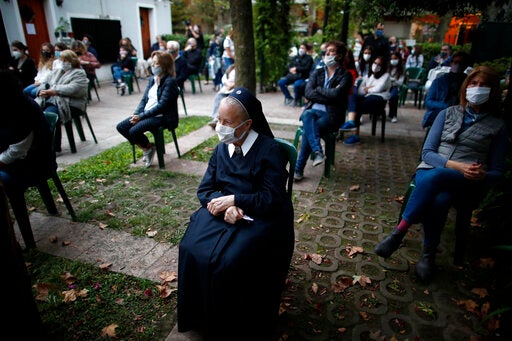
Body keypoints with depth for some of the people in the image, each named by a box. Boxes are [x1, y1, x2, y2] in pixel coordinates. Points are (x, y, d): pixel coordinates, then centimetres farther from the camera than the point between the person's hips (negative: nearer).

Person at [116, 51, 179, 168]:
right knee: (121, 127, -3)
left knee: (134, 131, -26)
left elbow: (162, 105, -20)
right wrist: (136, 114, -6)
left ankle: (149, 147, 5)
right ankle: (146, 149, 9)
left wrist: (141, 116, -19)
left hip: (163, 117, -9)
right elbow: (144, 99, 12)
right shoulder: (152, 79, 11)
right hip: (146, 114, 9)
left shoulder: (170, 82, -14)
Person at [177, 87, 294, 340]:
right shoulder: (221, 149, 6)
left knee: (230, 262, -25)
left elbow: (273, 198, -15)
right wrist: (226, 206, -17)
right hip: (224, 210, 5)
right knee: (191, 250, -17)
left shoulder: (270, 149, -11)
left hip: (260, 217, -5)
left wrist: (233, 199, -18)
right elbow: (205, 189, 4)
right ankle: (199, 318, 8)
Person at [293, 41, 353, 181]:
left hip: (332, 115, -3)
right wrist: (328, 96, -8)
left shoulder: (345, 75, 4)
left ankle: (299, 169, -23)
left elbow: (335, 94, -14)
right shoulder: (317, 73, 17)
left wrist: (318, 90, -1)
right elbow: (308, 93, 0)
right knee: (307, 115, -34)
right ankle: (317, 152, -43)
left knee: (307, 130, -29)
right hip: (314, 110, 3)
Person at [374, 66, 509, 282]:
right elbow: (427, 152, 6)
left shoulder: (498, 127, 13)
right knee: (438, 200, -37)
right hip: (430, 171, 1)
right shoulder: (448, 113, 15)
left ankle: (399, 231, -29)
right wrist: (456, 165, -12)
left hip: (467, 184, -1)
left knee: (434, 176, -38)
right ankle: (428, 255, -20)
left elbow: (497, 171, 12)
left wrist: (482, 175, -13)